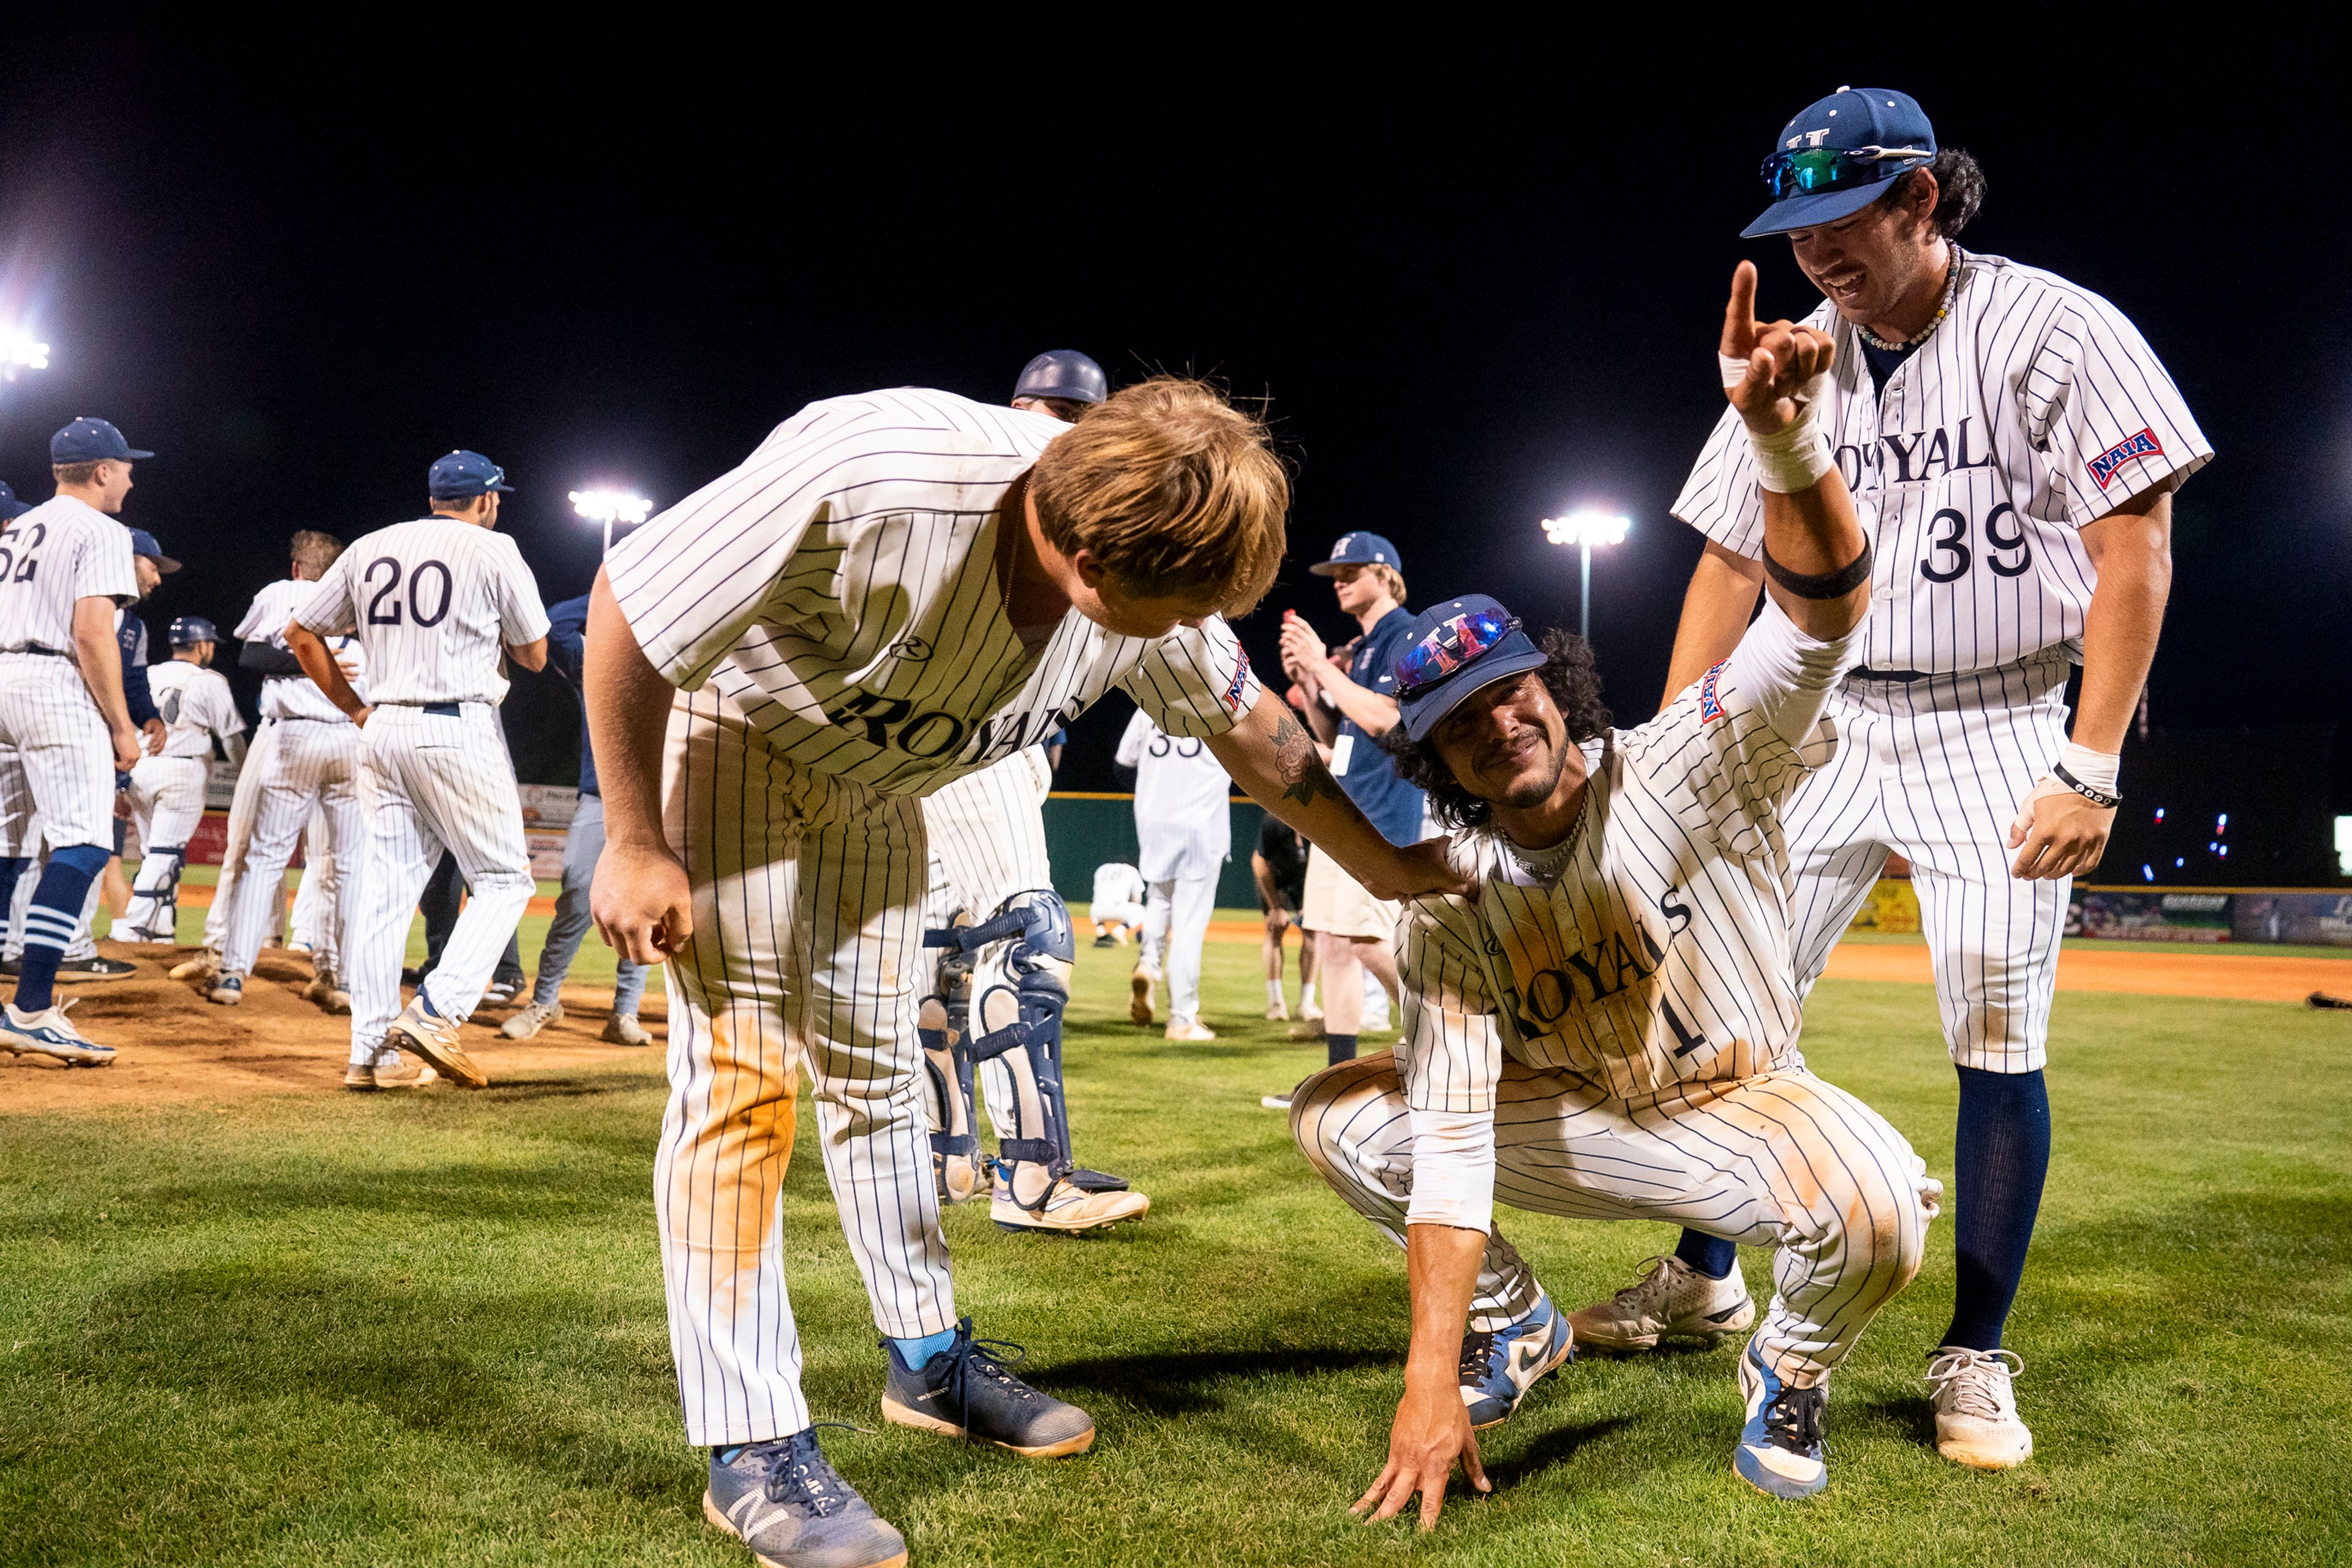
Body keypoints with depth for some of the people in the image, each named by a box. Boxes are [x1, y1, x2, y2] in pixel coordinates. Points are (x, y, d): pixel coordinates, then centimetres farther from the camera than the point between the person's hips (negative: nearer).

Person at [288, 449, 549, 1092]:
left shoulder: (370, 549, 13)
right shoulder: (494, 550, -1)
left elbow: (302, 633, 16)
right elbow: (535, 655, 5)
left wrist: (355, 709, 18)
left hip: (385, 729, 6)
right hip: (459, 730, -6)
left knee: (387, 887, 8)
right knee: (504, 879, 3)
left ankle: (372, 1051, 7)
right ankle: (436, 1013, -14)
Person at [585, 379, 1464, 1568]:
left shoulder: (1152, 598, -21)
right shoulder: (868, 485, -42)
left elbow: (1246, 724, -1)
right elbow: (628, 605, -30)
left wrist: (1385, 867, 6)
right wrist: (632, 843, -22)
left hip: (874, 780, 6)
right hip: (727, 727, -6)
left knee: (873, 1066, 15)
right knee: (741, 1074, -12)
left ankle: (929, 1364, 30)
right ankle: (751, 1449, -2)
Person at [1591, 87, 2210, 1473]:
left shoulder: (2051, 331, -8)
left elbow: (2135, 548, -12)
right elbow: (1732, 566, 8)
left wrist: (2090, 769, -19)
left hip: (2001, 728, -4)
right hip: (1828, 725, 5)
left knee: (1999, 1037, -9)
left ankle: (1977, 1358, 7)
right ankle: (1707, 1273, 20)